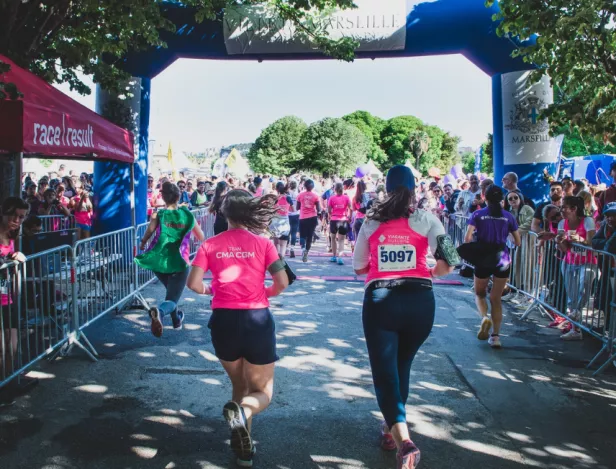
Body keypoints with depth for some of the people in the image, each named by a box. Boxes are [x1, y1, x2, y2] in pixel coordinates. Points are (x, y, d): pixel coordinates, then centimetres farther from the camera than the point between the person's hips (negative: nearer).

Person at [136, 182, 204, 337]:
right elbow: (201, 238, 12)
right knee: (172, 298, -5)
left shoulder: (158, 215, -4)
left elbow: (146, 237, -11)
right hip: (179, 262, -2)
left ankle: (176, 319, 42)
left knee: (171, 290, 30)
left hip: (160, 261, 2)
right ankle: (160, 311, -39)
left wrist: (142, 244, 12)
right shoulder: (188, 215, 1)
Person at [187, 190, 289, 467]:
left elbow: (193, 283, -5)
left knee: (239, 385, 24)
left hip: (223, 321, 2)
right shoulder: (262, 243, -3)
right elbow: (282, 282, -8)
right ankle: (243, 411, -23)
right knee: (262, 391, 12)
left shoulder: (210, 245, 1)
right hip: (257, 320, -2)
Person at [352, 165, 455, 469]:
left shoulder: (371, 221, 8)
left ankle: (403, 439, -19)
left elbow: (358, 267, 15)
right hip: (419, 300, 1)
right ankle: (391, 428, 34)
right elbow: (446, 264, -4)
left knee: (384, 370, 0)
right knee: (402, 366, 21)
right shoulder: (427, 220, 3)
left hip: (379, 300, -1)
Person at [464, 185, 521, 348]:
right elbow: (518, 242, 7)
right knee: (496, 298, 11)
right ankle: (495, 336, 6)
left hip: (483, 259, -1)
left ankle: (484, 318, -10)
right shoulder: (508, 216, 4)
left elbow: (467, 238, -12)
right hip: (502, 260, 2)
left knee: (480, 293, 19)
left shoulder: (478, 215, -1)